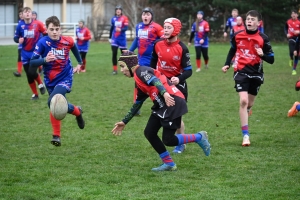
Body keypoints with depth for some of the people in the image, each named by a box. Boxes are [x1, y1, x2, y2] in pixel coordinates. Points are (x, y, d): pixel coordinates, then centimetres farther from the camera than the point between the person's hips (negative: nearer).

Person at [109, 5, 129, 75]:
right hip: (114, 39, 3)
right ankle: (115, 70, 2)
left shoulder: (124, 18, -7)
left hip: (122, 39, -3)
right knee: (114, 54, -3)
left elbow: (126, 28, -15)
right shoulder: (113, 19, 6)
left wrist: (120, 30, -34)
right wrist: (110, 38, 14)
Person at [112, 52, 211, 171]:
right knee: (149, 133, 6)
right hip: (162, 105, 10)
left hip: (173, 102, -10)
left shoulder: (141, 71, -5)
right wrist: (124, 122, 36)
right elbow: (136, 105, 32)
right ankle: (169, 164, 13)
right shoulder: (138, 81, 24)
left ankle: (199, 137, 8)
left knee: (168, 140, -10)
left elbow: (155, 81, -25)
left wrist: (165, 94, -43)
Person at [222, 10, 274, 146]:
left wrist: (262, 54, -24)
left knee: (249, 103, 13)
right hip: (241, 72, -1)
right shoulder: (237, 36, -2)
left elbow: (271, 60, -4)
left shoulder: (263, 39, -7)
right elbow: (232, 50, 17)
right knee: (243, 101, -17)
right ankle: (246, 135, -14)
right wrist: (227, 64, 5)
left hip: (256, 74, 1)